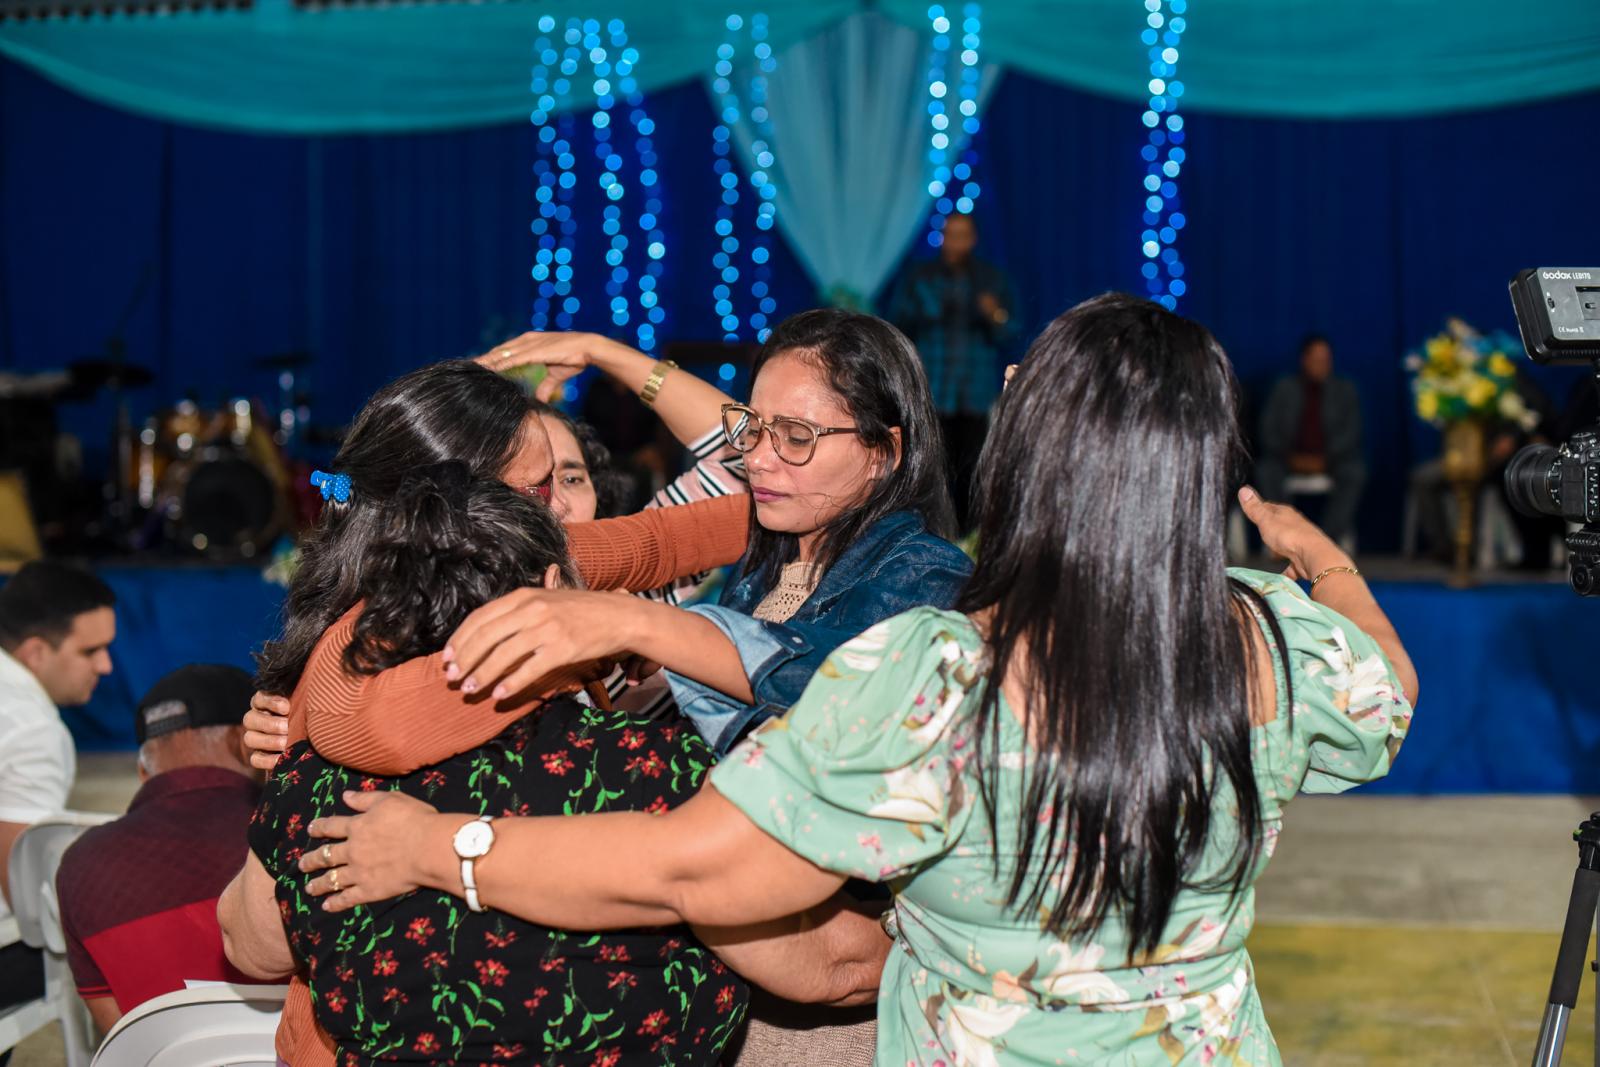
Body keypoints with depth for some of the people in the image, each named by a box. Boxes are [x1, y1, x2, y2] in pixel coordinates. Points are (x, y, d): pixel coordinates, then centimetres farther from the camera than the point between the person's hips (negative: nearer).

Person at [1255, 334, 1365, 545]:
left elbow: (1350, 432, 0)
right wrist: (1290, 456, -14)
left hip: (1331, 458, 0)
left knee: (1355, 471, -33)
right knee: (1266, 470, -32)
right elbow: (1269, 429, 3)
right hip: (1291, 456, 0)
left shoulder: (1344, 390, 9)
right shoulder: (1285, 388, 9)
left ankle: (1330, 539, -32)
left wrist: (1325, 459, -16)